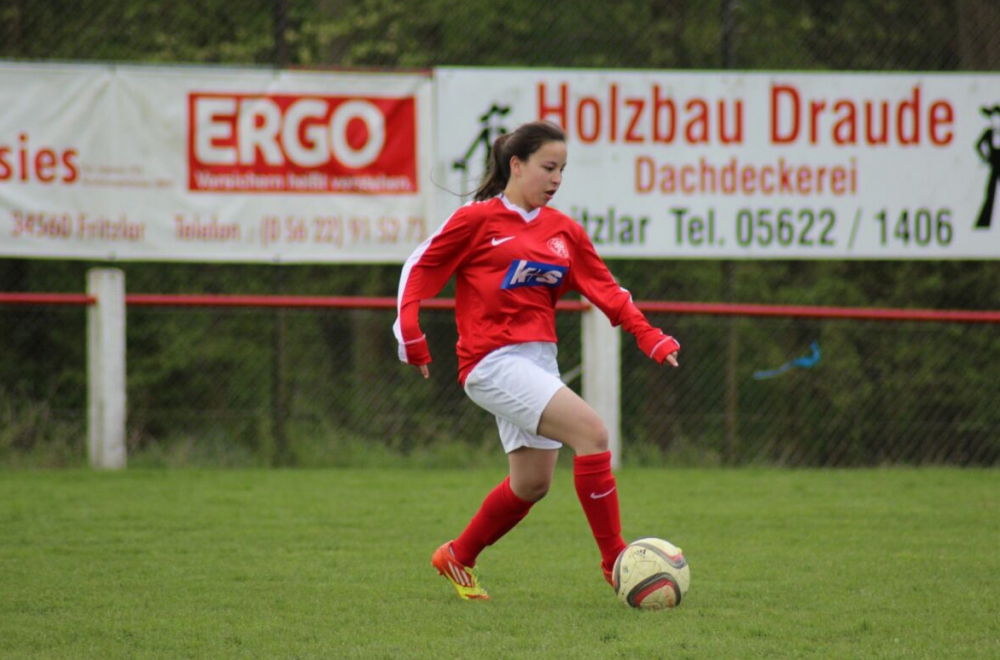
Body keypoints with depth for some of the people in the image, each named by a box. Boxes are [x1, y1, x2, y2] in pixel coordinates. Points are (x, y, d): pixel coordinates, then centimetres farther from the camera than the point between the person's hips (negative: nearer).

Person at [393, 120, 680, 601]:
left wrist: (650, 338, 0)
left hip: (539, 361, 7)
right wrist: (411, 335, -8)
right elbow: (420, 269, 2)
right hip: (493, 362, -7)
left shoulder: (563, 231, 13)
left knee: (532, 483, 10)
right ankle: (615, 562, -16)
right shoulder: (478, 219, -2)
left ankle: (458, 559, 33)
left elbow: (605, 289, 12)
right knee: (591, 432, -21)